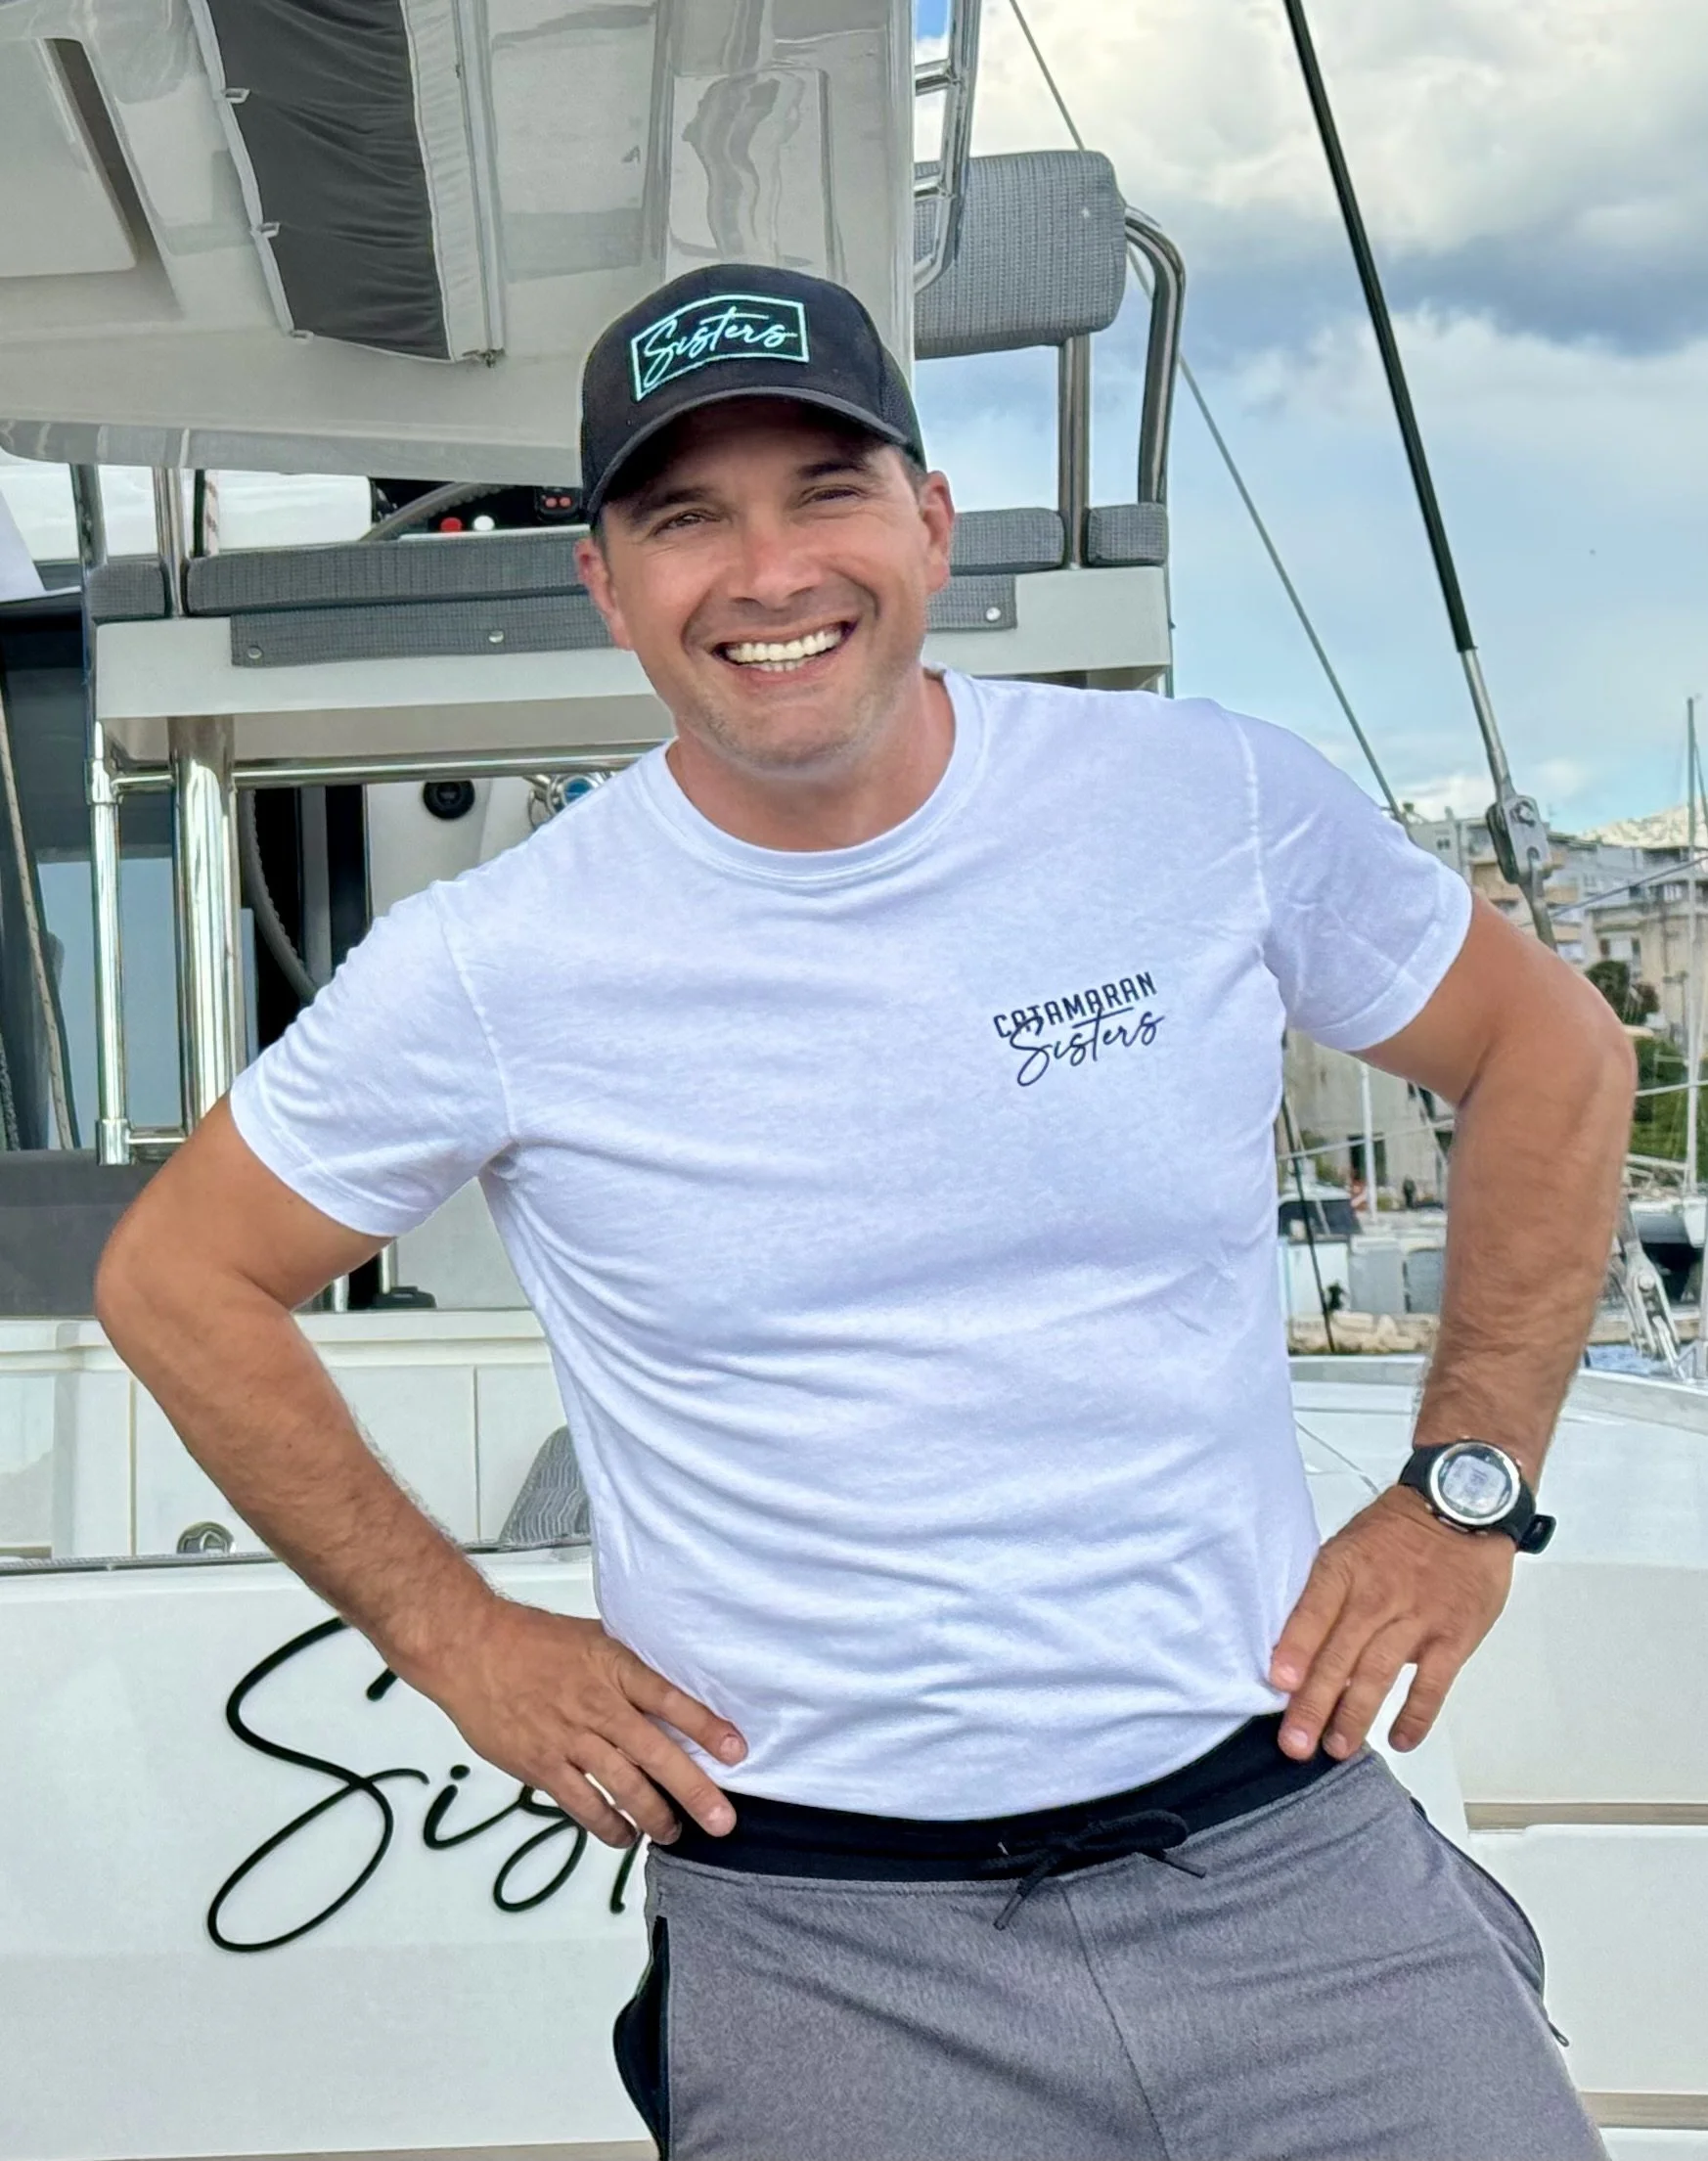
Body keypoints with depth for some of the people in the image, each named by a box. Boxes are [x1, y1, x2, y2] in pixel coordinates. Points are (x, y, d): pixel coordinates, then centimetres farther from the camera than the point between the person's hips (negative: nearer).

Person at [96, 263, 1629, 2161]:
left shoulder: (1215, 802, -6)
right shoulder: (492, 969, -10)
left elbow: (1554, 1058, 9)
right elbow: (177, 1281, 5)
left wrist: (1470, 1489, 2)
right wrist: (457, 1637, 0)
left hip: (1286, 1844, 2)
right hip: (817, 1934, -1)